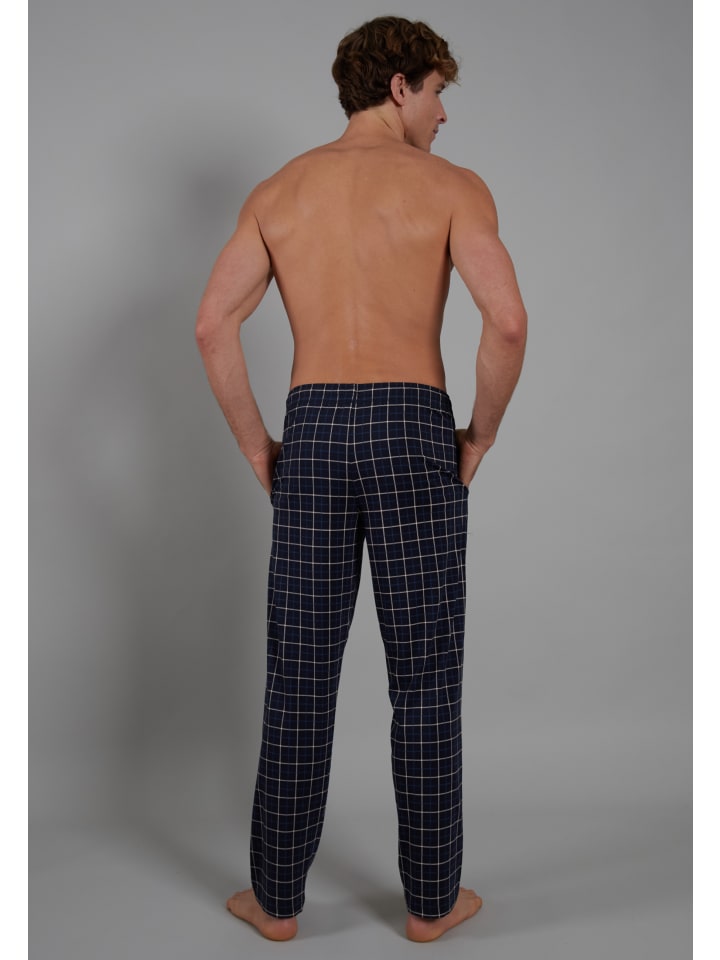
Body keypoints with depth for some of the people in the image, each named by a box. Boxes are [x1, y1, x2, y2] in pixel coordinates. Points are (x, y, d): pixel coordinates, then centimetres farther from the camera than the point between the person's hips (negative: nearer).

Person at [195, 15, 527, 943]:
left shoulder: (277, 190, 13)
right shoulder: (451, 185, 2)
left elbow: (211, 326, 1)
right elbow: (508, 320, -13)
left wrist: (256, 446, 8)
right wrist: (481, 433, 1)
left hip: (310, 435, 3)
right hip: (412, 431, -2)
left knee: (299, 678, 10)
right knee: (425, 679, 8)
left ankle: (277, 899, 21)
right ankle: (431, 899, 21)